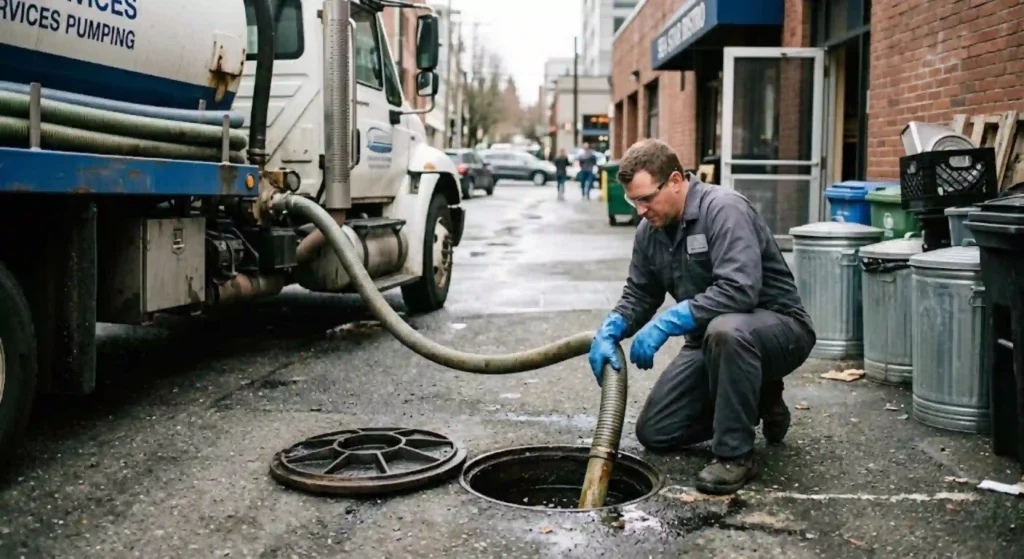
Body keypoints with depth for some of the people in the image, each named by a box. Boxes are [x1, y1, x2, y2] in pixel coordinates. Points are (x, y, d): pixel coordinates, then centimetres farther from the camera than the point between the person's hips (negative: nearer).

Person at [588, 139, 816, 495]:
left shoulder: (723, 209, -24)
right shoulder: (650, 230, 0)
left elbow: (739, 291, -36)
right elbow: (638, 296, 9)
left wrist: (667, 323, -36)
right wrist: (608, 332, -11)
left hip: (778, 326, -8)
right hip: (710, 338, 8)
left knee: (725, 330, -43)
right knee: (654, 433, 3)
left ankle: (735, 455, -23)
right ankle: (756, 401, 20)